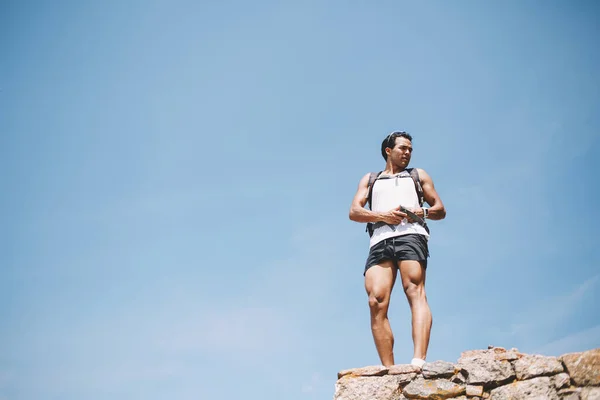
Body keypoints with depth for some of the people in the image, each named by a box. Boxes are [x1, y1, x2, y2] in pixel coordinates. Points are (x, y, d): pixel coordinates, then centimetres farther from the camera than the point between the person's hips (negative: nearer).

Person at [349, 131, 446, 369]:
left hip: (410, 235, -1)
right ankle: (388, 371, -24)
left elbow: (441, 210, 23)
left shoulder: (418, 175, 30)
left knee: (415, 291, -24)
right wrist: (383, 215, -3)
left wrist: (424, 212, -1)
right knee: (376, 301, -19)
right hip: (380, 241, 1)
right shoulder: (369, 179, 31)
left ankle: (419, 361, -39)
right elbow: (354, 212, 16)